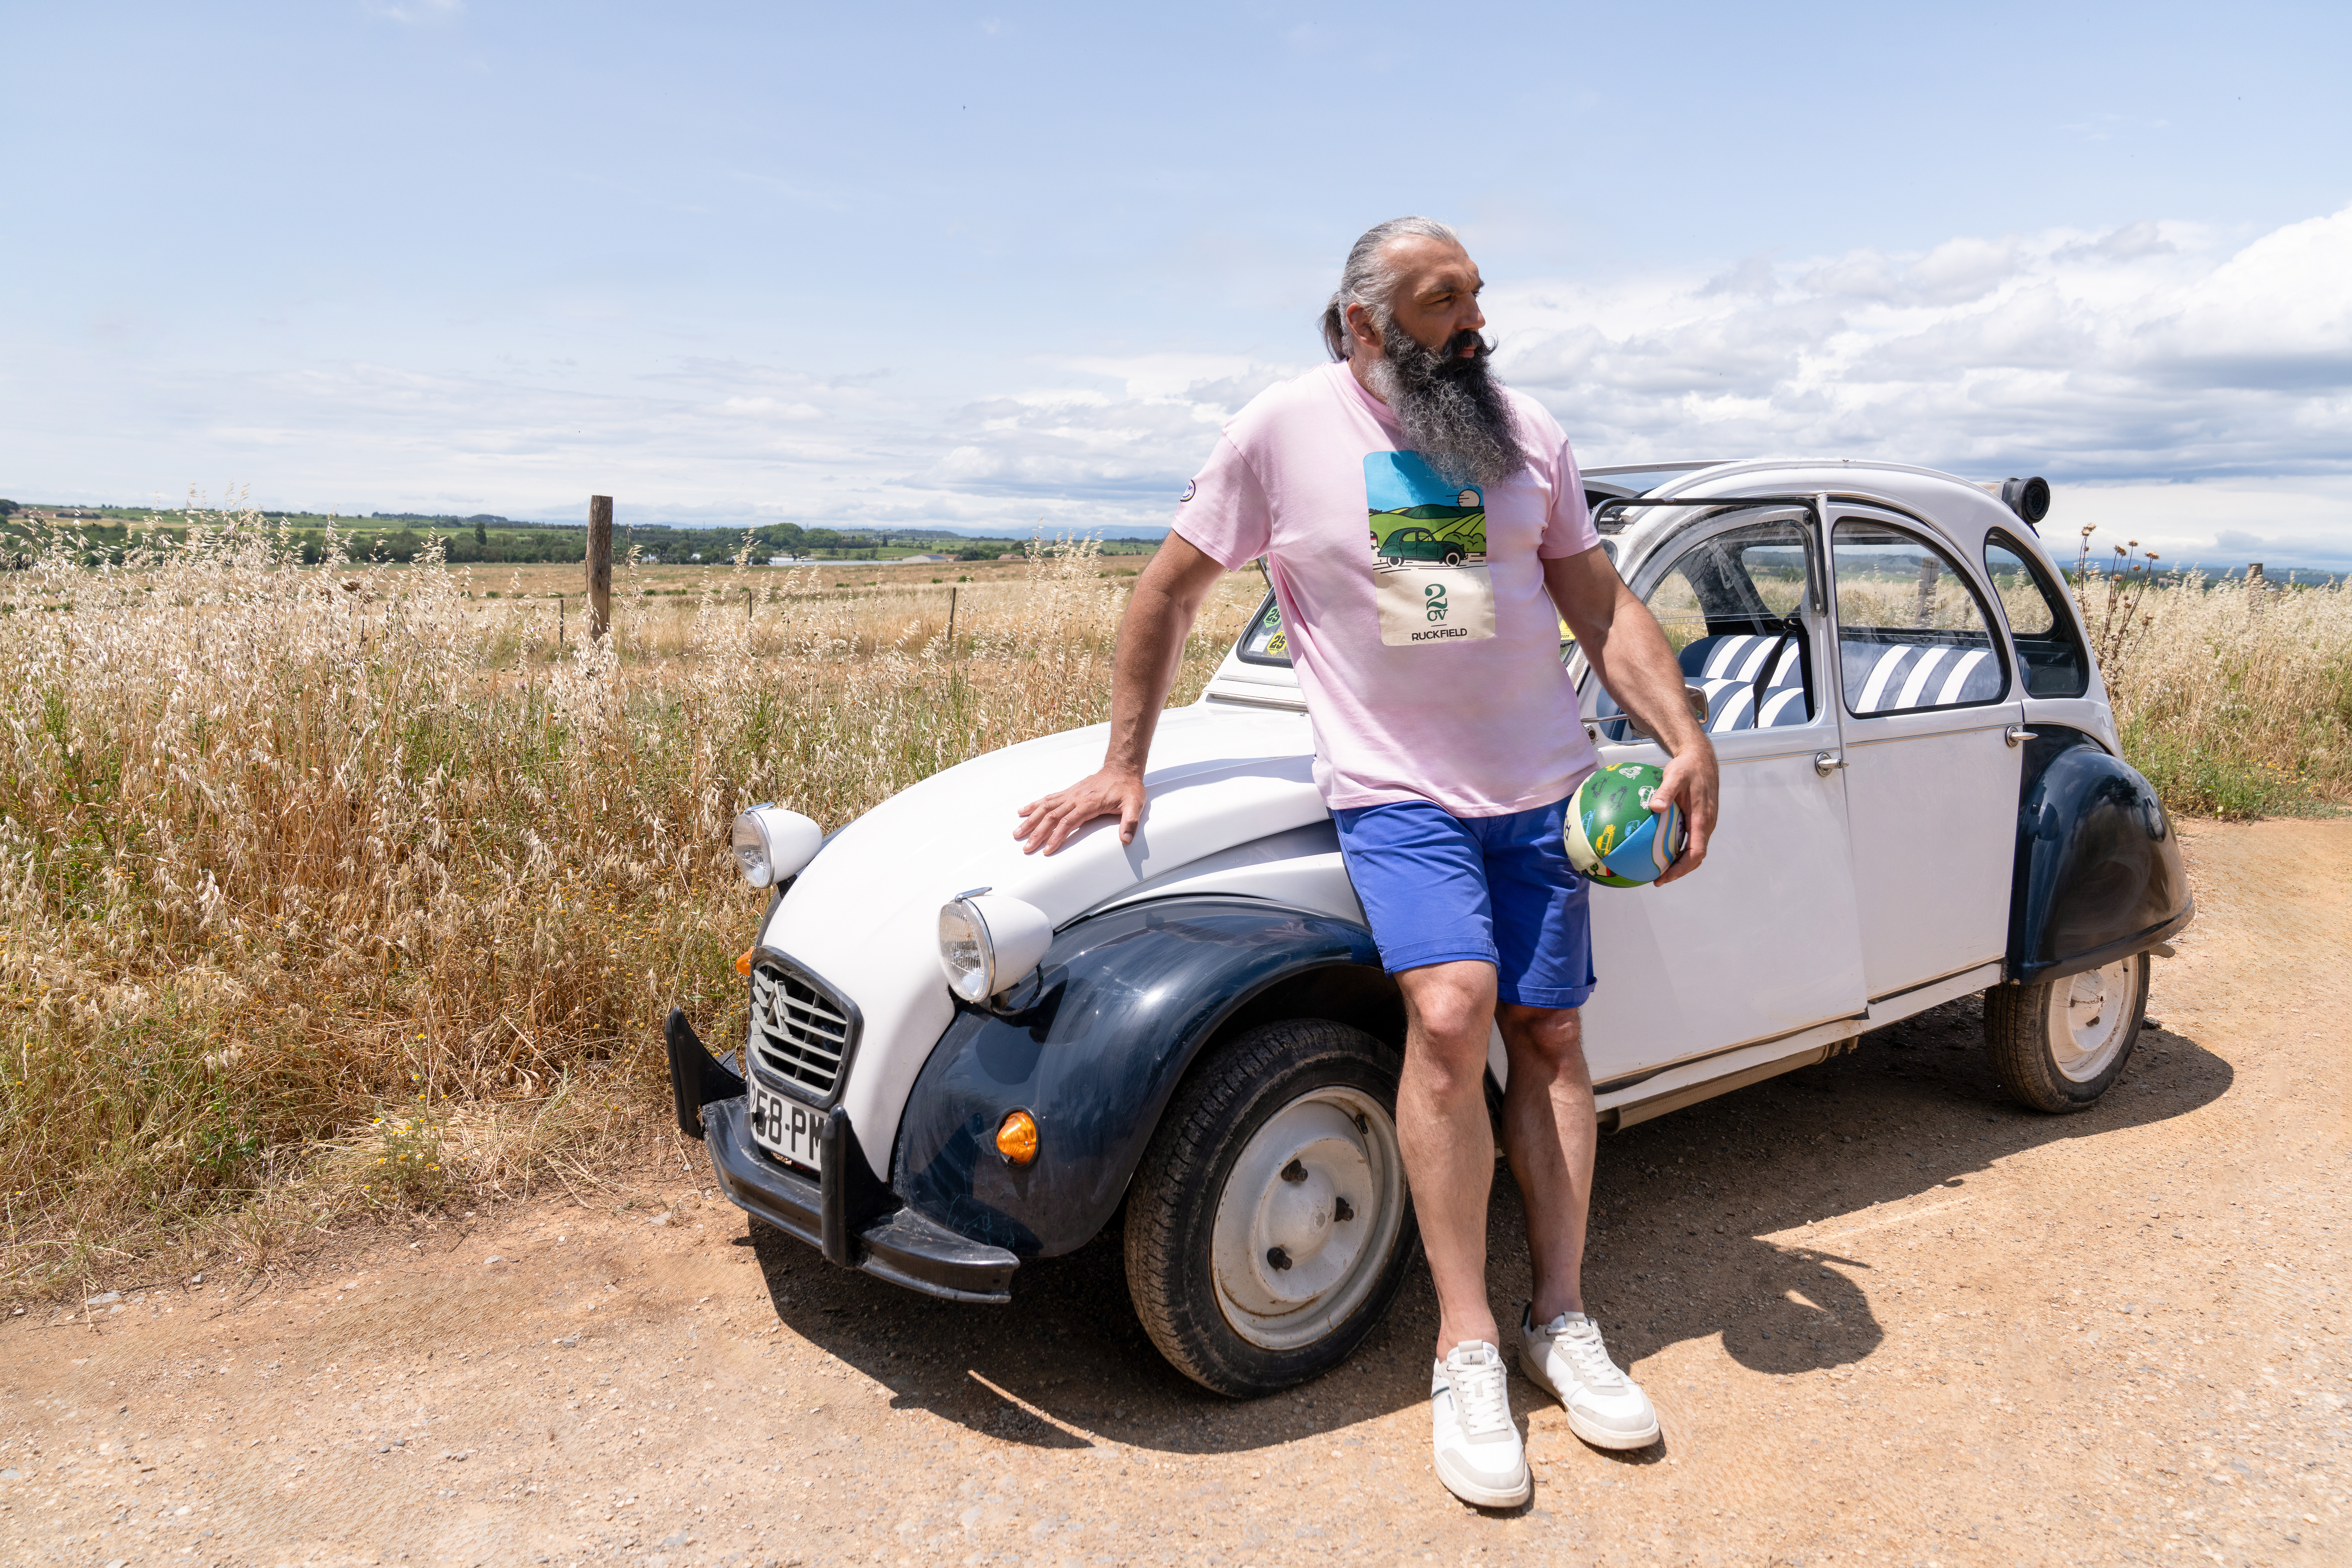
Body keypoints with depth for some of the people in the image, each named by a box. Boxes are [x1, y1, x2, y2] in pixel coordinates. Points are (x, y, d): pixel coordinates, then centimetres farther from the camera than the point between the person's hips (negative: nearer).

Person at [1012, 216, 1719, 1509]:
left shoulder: (1526, 432, 7)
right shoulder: (1285, 430, -3)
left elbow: (1600, 603, 9)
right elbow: (1169, 592, 3)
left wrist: (1689, 742, -2)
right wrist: (1122, 764, 1)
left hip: (1539, 785, 4)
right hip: (1394, 789, -4)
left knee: (1548, 1030, 2)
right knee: (1449, 1007, -23)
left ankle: (1561, 1320, 17)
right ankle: (1466, 1352, -10)